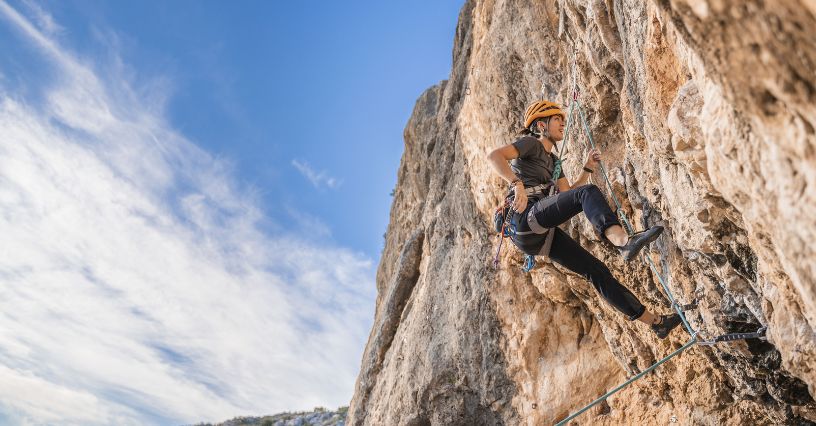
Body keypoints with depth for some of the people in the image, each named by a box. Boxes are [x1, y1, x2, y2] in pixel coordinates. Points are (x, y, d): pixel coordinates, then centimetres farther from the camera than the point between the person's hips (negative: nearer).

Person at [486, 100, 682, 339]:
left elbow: (569, 194, 31)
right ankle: (624, 241, -55)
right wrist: (517, 183, -30)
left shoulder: (552, 160, 32)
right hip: (526, 219, -8)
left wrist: (588, 169, 21)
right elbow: (494, 156, -14)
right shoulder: (530, 144, 5)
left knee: (596, 271, 5)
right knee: (588, 193, -28)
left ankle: (654, 321, 10)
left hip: (542, 234, 8)